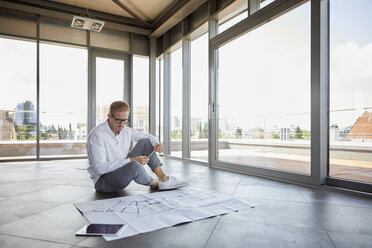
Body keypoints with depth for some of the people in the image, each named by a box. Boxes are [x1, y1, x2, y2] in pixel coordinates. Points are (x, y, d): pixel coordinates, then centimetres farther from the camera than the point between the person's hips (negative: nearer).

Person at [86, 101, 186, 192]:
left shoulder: (125, 130, -1)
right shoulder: (97, 135, -22)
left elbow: (148, 136, 12)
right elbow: (100, 168, -29)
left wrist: (157, 144, -13)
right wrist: (131, 160, -33)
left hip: (121, 170, 7)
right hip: (103, 181, -7)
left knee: (145, 142, -3)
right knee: (134, 166, -37)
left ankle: (163, 178, -10)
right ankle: (154, 184, -6)